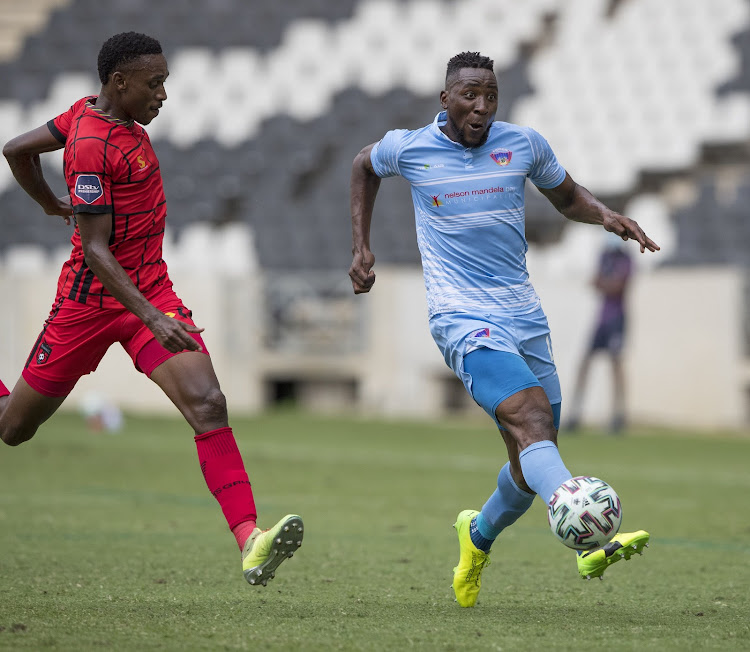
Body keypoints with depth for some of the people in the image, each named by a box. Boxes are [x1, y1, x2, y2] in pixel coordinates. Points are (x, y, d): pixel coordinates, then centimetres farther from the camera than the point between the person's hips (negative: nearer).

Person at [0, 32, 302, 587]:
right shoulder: (92, 145, -21)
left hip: (151, 289, 7)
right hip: (92, 300, -7)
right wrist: (153, 319, -31)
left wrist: (51, 204, 33)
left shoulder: (91, 110, 4)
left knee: (208, 405, -16)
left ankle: (250, 541, -29)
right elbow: (94, 251, -24)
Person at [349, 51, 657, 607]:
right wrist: (361, 246, 16)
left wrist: (606, 216, -1)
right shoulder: (408, 149, -1)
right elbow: (364, 165, 22)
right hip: (464, 319, -5)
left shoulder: (524, 144, 4)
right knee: (532, 421, -27)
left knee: (534, 461, 7)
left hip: (525, 318, 5)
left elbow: (567, 196, 20)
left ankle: (478, 539, 36)